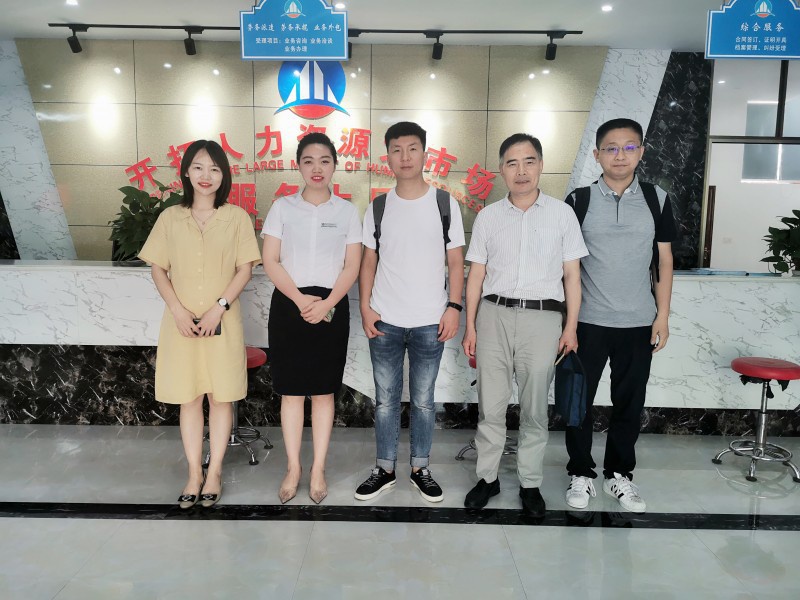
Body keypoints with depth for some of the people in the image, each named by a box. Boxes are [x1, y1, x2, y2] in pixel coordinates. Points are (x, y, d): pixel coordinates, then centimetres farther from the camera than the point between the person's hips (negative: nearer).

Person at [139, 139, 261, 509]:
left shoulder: (236, 217, 1)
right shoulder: (170, 217, 6)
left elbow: (245, 269, -3)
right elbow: (158, 269, 5)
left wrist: (219, 308, -14)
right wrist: (177, 309, -9)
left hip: (222, 321, -1)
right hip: (182, 321, 2)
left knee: (220, 396, 5)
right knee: (188, 398, 8)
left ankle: (214, 471, 19)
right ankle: (194, 473, 20)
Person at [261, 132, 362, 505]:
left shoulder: (347, 211, 5)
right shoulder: (282, 207, 5)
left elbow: (352, 266, 1)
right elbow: (270, 261, -1)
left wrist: (326, 303, -13)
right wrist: (300, 299, -14)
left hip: (331, 307, 0)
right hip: (288, 305, 0)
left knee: (324, 391, 6)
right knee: (291, 390, 4)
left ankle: (318, 470, 17)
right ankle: (293, 468, 18)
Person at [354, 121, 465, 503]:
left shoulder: (445, 204, 1)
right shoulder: (378, 207, 5)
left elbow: (455, 261, 2)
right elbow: (368, 261, 8)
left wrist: (454, 307, -5)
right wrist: (365, 307, -1)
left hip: (430, 322, -1)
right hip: (384, 321, 1)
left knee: (423, 399, 9)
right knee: (385, 398, 9)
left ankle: (420, 469, 24)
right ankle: (384, 469, 23)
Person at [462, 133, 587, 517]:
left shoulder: (562, 214, 4)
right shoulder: (488, 217, 7)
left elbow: (572, 275, 5)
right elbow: (476, 274, 9)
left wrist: (571, 327, -1)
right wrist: (470, 326, 5)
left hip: (543, 317, -1)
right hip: (495, 314, 1)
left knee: (534, 409, 8)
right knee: (490, 405, 6)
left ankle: (530, 483, 22)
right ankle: (487, 477, 22)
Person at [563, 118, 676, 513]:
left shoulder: (656, 199, 4)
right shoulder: (578, 200, -1)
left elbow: (664, 261, 7)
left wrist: (663, 316, 2)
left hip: (639, 322, 2)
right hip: (587, 321, -1)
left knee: (630, 402, 10)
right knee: (579, 399, 6)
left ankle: (619, 474, 27)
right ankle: (580, 474, 22)